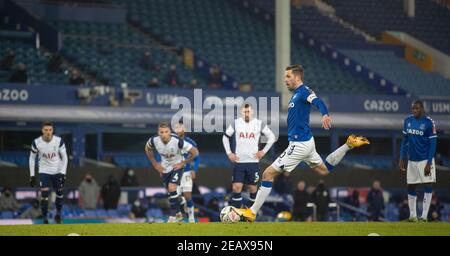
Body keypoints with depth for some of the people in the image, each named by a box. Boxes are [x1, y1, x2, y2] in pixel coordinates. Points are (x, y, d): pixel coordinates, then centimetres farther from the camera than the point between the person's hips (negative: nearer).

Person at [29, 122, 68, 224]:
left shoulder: (59, 141, -16)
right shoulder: (36, 142, -15)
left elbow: (64, 157, -6)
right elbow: (32, 158, -1)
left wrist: (63, 173, -13)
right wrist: (32, 175, -3)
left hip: (58, 171, 1)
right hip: (44, 171, -1)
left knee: (60, 193, 12)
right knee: (44, 195, -12)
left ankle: (58, 215, 35)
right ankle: (45, 219, -2)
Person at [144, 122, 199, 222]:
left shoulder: (178, 141, -34)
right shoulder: (154, 141, -24)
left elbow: (195, 152, -22)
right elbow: (147, 148, 3)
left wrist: (183, 163, -16)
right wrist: (155, 164, 1)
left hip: (177, 166, -4)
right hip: (164, 168, 4)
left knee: (172, 189, -21)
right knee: (170, 191, 14)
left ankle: (173, 216, -9)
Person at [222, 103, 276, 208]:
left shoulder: (259, 124, -2)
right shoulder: (235, 123, 1)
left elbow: (271, 137, 8)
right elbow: (225, 137, 13)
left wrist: (263, 151, 1)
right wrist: (229, 153, 5)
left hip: (253, 161, 0)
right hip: (239, 161, 0)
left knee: (252, 187, 7)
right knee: (236, 187, -7)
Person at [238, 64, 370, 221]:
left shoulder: (304, 91, -14)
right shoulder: (296, 94, 14)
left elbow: (318, 102, -33)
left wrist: (325, 115, -51)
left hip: (300, 144, -10)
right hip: (306, 141, 10)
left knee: (268, 174, -8)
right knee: (324, 170, 27)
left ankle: (252, 212, -6)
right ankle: (349, 145, 21)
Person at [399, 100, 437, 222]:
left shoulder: (429, 122, -11)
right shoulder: (408, 121, 4)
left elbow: (433, 143, -11)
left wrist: (429, 163, -17)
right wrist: (402, 159, 9)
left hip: (425, 160, -5)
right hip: (412, 160, 5)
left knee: (428, 185, -8)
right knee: (411, 186, 6)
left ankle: (424, 215, -6)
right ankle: (412, 215, 13)